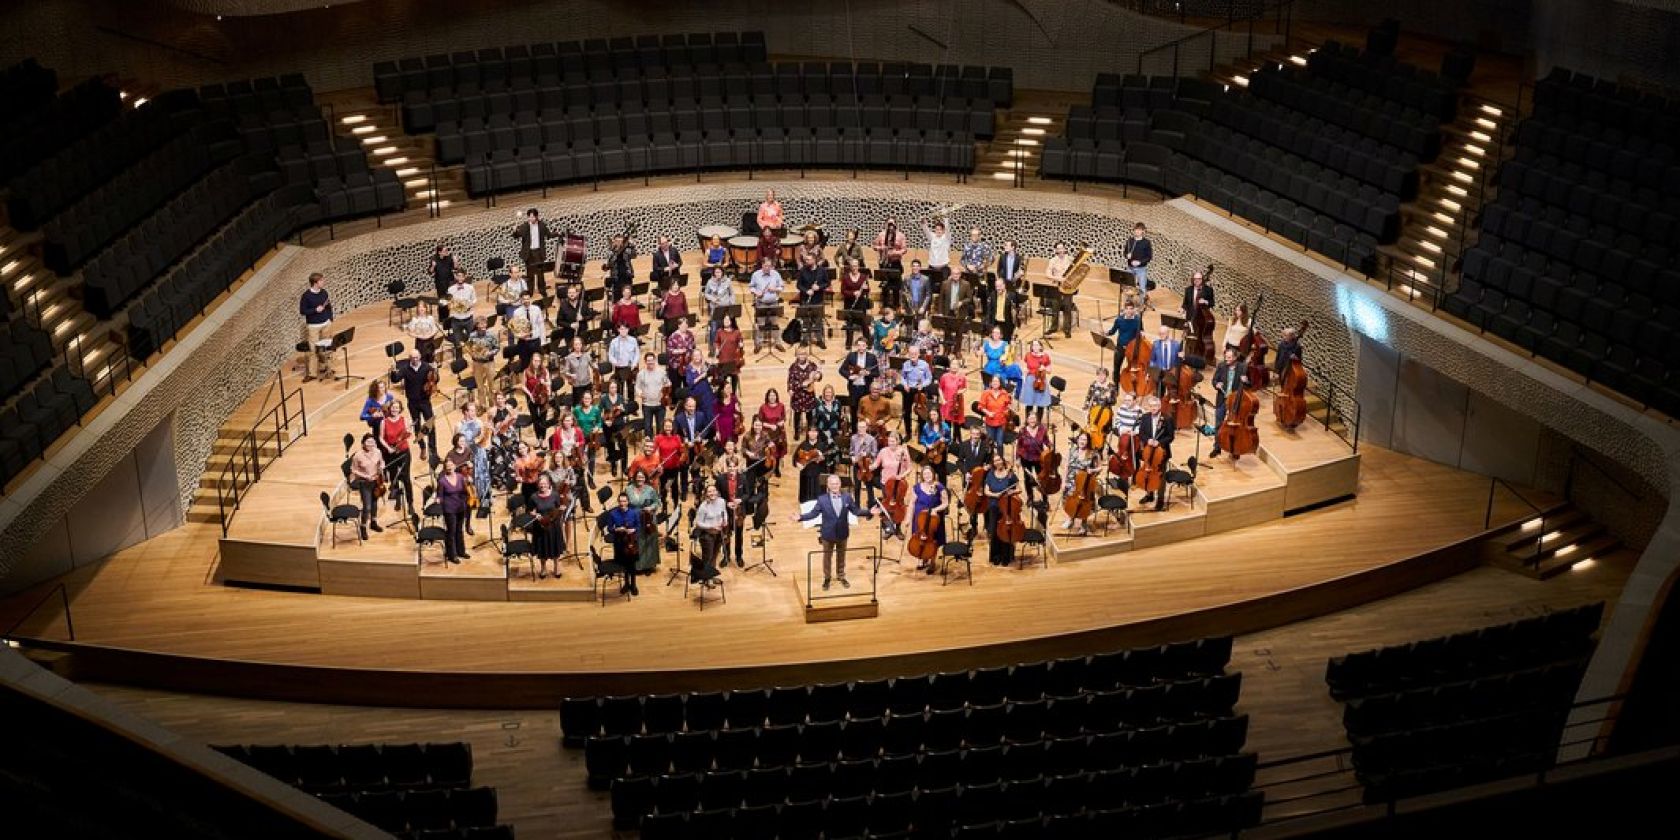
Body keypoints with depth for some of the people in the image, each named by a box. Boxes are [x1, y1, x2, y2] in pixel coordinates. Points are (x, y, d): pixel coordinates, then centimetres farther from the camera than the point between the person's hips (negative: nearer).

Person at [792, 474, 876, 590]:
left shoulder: (847, 497, -5)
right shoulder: (822, 500, -11)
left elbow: (856, 511, 0)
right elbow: (813, 513, -10)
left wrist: (869, 513, -12)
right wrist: (800, 517, -23)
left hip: (842, 533, 2)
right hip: (828, 534, -2)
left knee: (841, 556, 18)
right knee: (827, 557, 13)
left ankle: (841, 576, 37)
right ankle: (827, 578, 30)